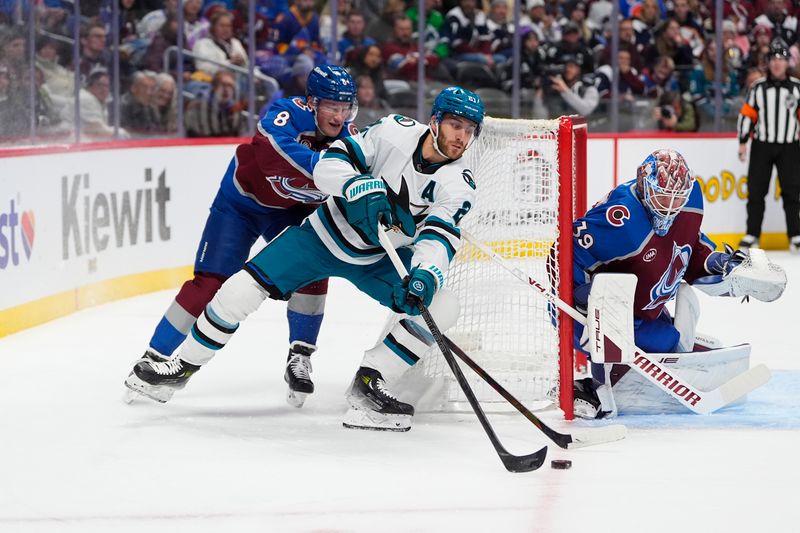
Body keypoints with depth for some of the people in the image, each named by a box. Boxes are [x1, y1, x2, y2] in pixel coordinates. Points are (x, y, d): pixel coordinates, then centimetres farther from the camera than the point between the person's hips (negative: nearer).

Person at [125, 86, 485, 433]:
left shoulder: (459, 184, -16)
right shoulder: (396, 131, -18)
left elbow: (438, 235, -28)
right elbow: (328, 164, -19)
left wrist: (426, 275, -48)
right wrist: (358, 187, -39)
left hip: (382, 260, 2)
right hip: (325, 234, -2)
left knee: (441, 307, -19)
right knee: (243, 288, -12)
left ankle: (370, 384, -11)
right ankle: (184, 366, 7)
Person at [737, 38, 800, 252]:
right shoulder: (758, 88, 1)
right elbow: (747, 114, 3)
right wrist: (743, 142, -1)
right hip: (761, 146, 0)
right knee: (756, 191, 1)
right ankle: (752, 234, 8)